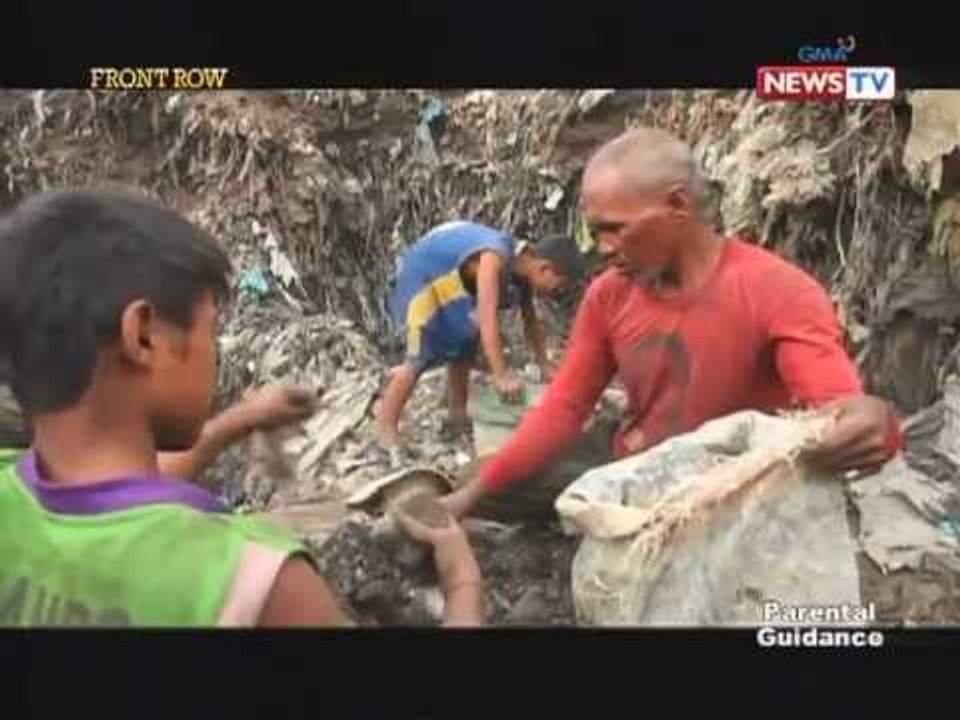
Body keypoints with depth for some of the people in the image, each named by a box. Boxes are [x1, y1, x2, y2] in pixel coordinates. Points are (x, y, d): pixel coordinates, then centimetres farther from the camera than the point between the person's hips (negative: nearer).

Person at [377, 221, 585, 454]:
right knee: (419, 358, -15)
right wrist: (501, 375, -48)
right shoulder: (495, 259, -36)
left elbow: (531, 321, 4)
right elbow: (487, 318, -45)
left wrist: (544, 365, 1)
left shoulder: (522, 267, -10)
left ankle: (457, 417, 28)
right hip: (423, 275, -9)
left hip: (455, 281, 9)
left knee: (463, 349, 15)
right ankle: (386, 430, -9)